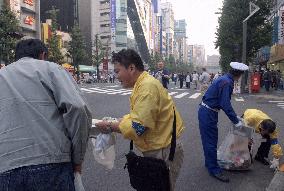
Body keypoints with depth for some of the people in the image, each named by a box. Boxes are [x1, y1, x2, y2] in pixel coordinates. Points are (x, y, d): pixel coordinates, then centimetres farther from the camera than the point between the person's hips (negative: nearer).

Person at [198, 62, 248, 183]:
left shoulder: (225, 79, 9)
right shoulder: (226, 82, -21)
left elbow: (224, 102, 16)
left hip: (208, 113, 10)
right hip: (208, 114, -10)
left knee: (210, 140, 21)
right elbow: (225, 105, -24)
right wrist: (236, 121, -15)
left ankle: (209, 163, 36)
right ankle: (214, 169, 13)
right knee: (211, 141, 1)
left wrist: (234, 116, 19)